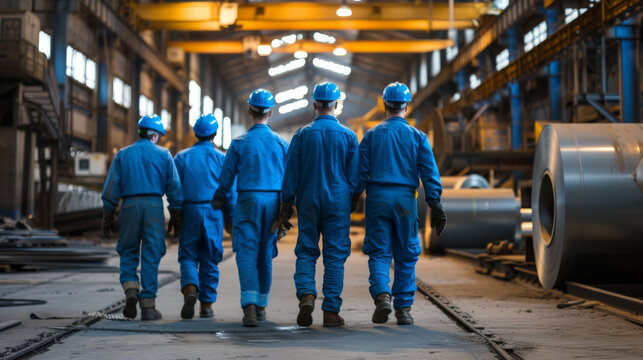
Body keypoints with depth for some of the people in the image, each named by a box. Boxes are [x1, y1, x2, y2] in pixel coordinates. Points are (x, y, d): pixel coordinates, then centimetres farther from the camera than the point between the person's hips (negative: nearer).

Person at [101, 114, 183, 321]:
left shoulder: (122, 155, 9)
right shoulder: (163, 155, 6)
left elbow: (111, 188, 6)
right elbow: (174, 188, 4)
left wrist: (108, 217, 9)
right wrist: (175, 217, 9)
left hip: (129, 206, 1)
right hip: (154, 206, -1)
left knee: (128, 253, 14)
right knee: (151, 257, 3)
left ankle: (131, 290, -10)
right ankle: (148, 306, 2)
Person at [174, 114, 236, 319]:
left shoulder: (181, 157, 5)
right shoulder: (221, 158, 3)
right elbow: (230, 192, 2)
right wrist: (230, 219, 9)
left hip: (189, 212, 0)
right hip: (213, 213, 0)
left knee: (188, 257, 6)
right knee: (209, 260, 7)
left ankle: (190, 290, -21)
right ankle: (207, 305, 8)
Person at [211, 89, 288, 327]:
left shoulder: (239, 143, -2)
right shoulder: (281, 143, 4)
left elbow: (227, 177, 2)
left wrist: (219, 200, 18)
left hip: (248, 200, -2)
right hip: (273, 201, 3)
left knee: (247, 255, -6)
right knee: (265, 256, 13)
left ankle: (249, 306, -22)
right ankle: (261, 306, 22)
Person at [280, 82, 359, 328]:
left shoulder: (302, 135, -1)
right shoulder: (348, 136, -1)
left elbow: (291, 172, 1)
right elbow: (354, 175, 3)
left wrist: (287, 201, 8)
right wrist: (351, 200, 15)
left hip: (308, 202, 0)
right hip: (338, 203, 0)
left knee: (306, 252, 9)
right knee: (335, 256, 3)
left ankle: (306, 295, -14)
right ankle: (331, 312, 2)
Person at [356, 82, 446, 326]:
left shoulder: (372, 135, 5)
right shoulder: (418, 137, 5)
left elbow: (361, 172, 2)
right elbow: (430, 173, 0)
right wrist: (435, 206, 1)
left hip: (377, 198, 0)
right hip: (405, 199, 0)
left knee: (379, 253, 3)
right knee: (405, 256, 9)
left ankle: (381, 295, -21)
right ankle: (403, 309, 10)